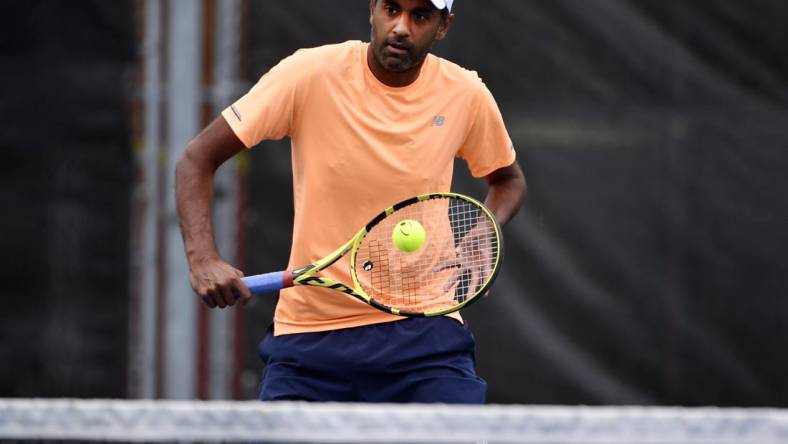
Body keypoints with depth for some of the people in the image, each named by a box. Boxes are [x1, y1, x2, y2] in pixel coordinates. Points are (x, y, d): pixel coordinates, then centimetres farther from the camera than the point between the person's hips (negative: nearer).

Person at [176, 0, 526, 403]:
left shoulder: (466, 95, -2)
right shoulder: (311, 75, -10)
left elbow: (508, 180, 19)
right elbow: (198, 158, -6)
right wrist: (203, 259, -21)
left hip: (421, 329, 1)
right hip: (308, 338, 0)